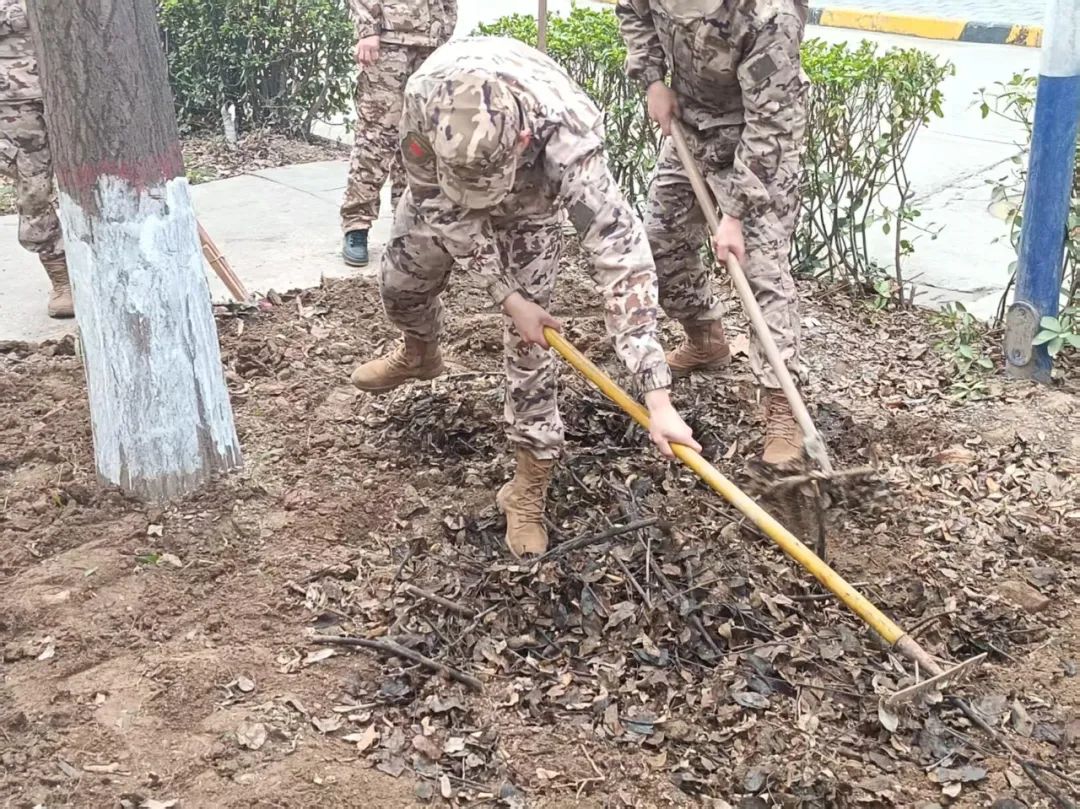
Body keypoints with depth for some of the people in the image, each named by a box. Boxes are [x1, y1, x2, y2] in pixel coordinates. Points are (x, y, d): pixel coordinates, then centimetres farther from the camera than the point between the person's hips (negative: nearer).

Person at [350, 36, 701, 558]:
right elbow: (447, 209, -26)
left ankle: (529, 489, 3)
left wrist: (658, 401, -54)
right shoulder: (426, 96, -42)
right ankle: (419, 357, 54)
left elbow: (621, 258, -50)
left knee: (528, 341, -10)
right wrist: (506, 297, -28)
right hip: (441, 193, 3)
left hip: (530, 204, -3)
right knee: (401, 283, 18)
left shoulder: (570, 141, -48)